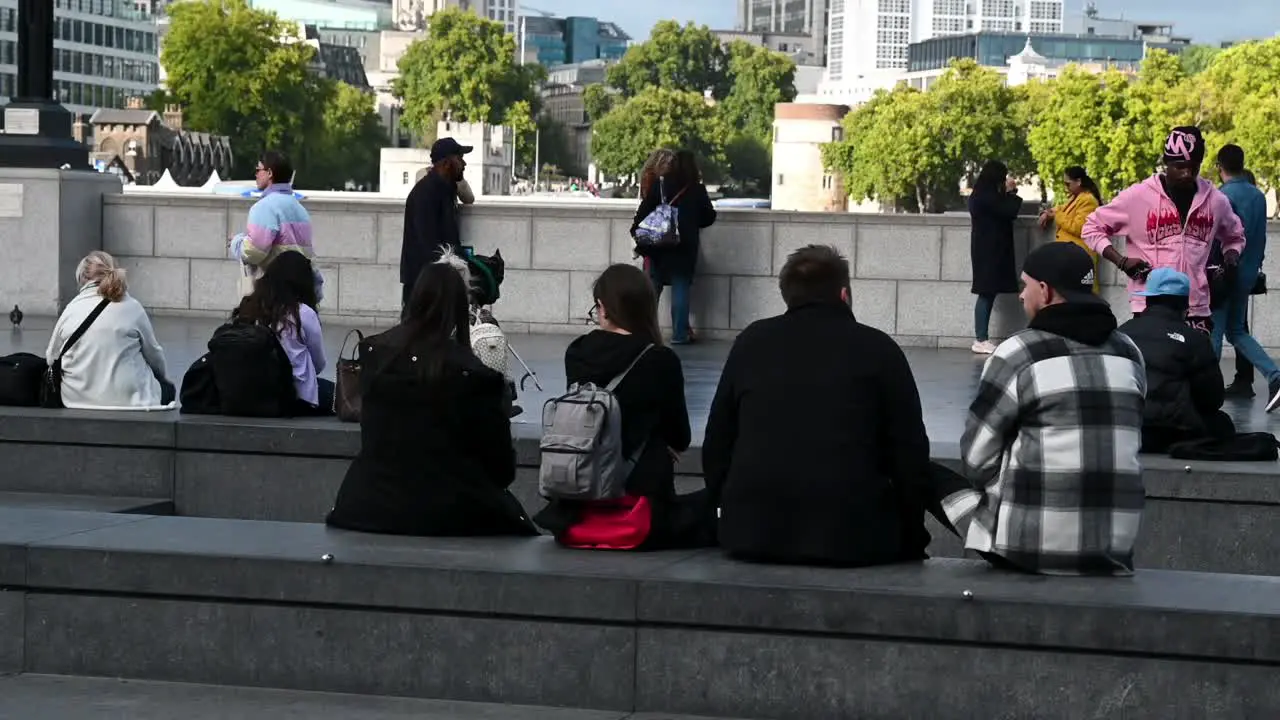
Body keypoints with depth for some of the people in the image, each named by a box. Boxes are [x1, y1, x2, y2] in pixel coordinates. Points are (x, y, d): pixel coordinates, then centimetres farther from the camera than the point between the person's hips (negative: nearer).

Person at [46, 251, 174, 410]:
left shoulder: (70, 310, 0)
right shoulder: (132, 307, -5)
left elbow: (51, 358, 9)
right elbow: (154, 354, 5)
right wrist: (160, 377, 27)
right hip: (129, 398, -4)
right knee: (167, 389, 26)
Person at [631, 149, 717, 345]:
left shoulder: (659, 184, -3)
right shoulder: (697, 189, -2)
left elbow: (645, 210, -8)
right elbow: (709, 217, 4)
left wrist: (636, 233, 0)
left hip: (658, 245, 1)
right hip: (685, 247, -1)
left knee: (652, 288, 9)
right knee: (681, 288, 3)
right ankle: (679, 334, 0)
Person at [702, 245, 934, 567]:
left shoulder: (751, 342, 11)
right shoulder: (878, 348, 3)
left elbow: (716, 445, 15)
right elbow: (911, 454, 1)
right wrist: (911, 540, 11)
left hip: (752, 533, 3)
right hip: (851, 534, -3)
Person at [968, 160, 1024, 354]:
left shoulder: (981, 194, 14)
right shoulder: (986, 196, -17)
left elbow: (1002, 211, 19)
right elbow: (1009, 212, -15)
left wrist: (1009, 193, 11)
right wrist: (1011, 192, -1)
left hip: (987, 249, 10)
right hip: (990, 250, -10)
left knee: (988, 293, 9)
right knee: (987, 293, -9)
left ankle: (982, 338, 9)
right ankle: (981, 340, -8)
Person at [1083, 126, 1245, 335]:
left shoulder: (1215, 200, 6)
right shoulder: (1138, 196, -5)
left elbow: (1235, 237, 26)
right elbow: (1093, 228, 3)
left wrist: (1230, 259, 4)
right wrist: (1122, 261, -9)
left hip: (1197, 310, 4)